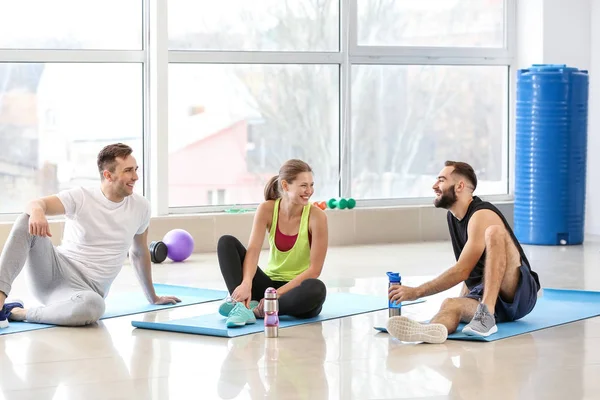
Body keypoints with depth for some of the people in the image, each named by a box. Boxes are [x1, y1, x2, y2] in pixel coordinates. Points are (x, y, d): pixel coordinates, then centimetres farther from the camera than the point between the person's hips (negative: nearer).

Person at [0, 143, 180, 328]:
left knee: (93, 306, -41)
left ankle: (19, 313, -22)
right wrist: (37, 212, -50)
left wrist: (153, 297, 29)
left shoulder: (140, 207, 3)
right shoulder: (81, 198, -7)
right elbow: (36, 204, -24)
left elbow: (139, 252, 19)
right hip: (56, 269, -1)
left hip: (85, 290, 1)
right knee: (27, 220, -28)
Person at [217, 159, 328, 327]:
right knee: (226, 242, -15)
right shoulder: (267, 209, -8)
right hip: (270, 283, 3)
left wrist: (278, 293, -23)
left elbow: (314, 269, -16)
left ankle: (256, 310, -30)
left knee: (317, 289, -40)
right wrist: (247, 283, -39)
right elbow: (253, 250, -19)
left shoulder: (316, 216, -15)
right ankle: (242, 305, -32)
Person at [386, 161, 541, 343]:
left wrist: (416, 292, -25)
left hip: (520, 293, -7)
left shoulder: (482, 216, -16)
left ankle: (486, 315, -39)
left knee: (494, 233, -30)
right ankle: (434, 330, -67)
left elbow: (462, 271, -24)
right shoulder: (453, 217, 12)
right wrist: (465, 296, 13)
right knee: (450, 304, -28)